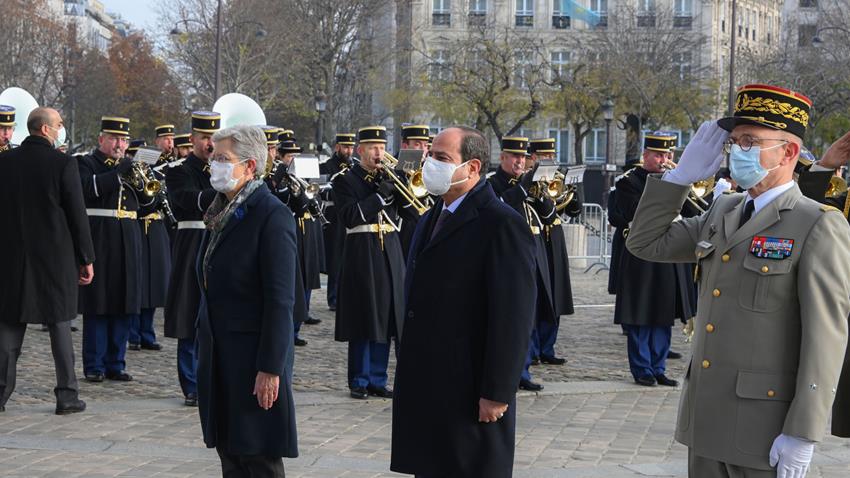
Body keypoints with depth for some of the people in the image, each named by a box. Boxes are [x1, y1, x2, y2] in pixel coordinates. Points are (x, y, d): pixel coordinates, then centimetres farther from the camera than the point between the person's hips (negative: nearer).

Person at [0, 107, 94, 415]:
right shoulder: (63, 164, -10)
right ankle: (67, 394, 6)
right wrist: (86, 258, 0)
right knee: (59, 324, 5)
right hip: (55, 256, -3)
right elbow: (77, 214, -8)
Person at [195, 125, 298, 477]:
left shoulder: (271, 216, -14)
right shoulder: (221, 211, 11)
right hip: (218, 354, 8)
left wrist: (270, 368, -20)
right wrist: (205, 350, 15)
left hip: (252, 358, -8)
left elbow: (280, 300, -17)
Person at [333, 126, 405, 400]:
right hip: (362, 256, -5)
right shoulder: (346, 180, 0)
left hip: (390, 254, 5)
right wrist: (379, 196, -16)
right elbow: (348, 217, -14)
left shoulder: (389, 177, 14)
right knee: (363, 321, -3)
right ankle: (359, 382, 6)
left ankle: (377, 380, 14)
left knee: (385, 320, 6)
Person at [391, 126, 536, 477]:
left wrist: (497, 393, -19)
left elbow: (513, 317, -18)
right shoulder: (431, 220, 16)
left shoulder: (502, 225, -13)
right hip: (425, 390, 8)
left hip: (471, 394, -8)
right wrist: (409, 374, 16)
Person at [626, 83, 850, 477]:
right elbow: (646, 243, 15)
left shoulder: (818, 226, -11)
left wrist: (802, 433, -19)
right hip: (705, 414, 7)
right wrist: (683, 174, 5)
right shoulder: (722, 212, 12)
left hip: (763, 422, -6)